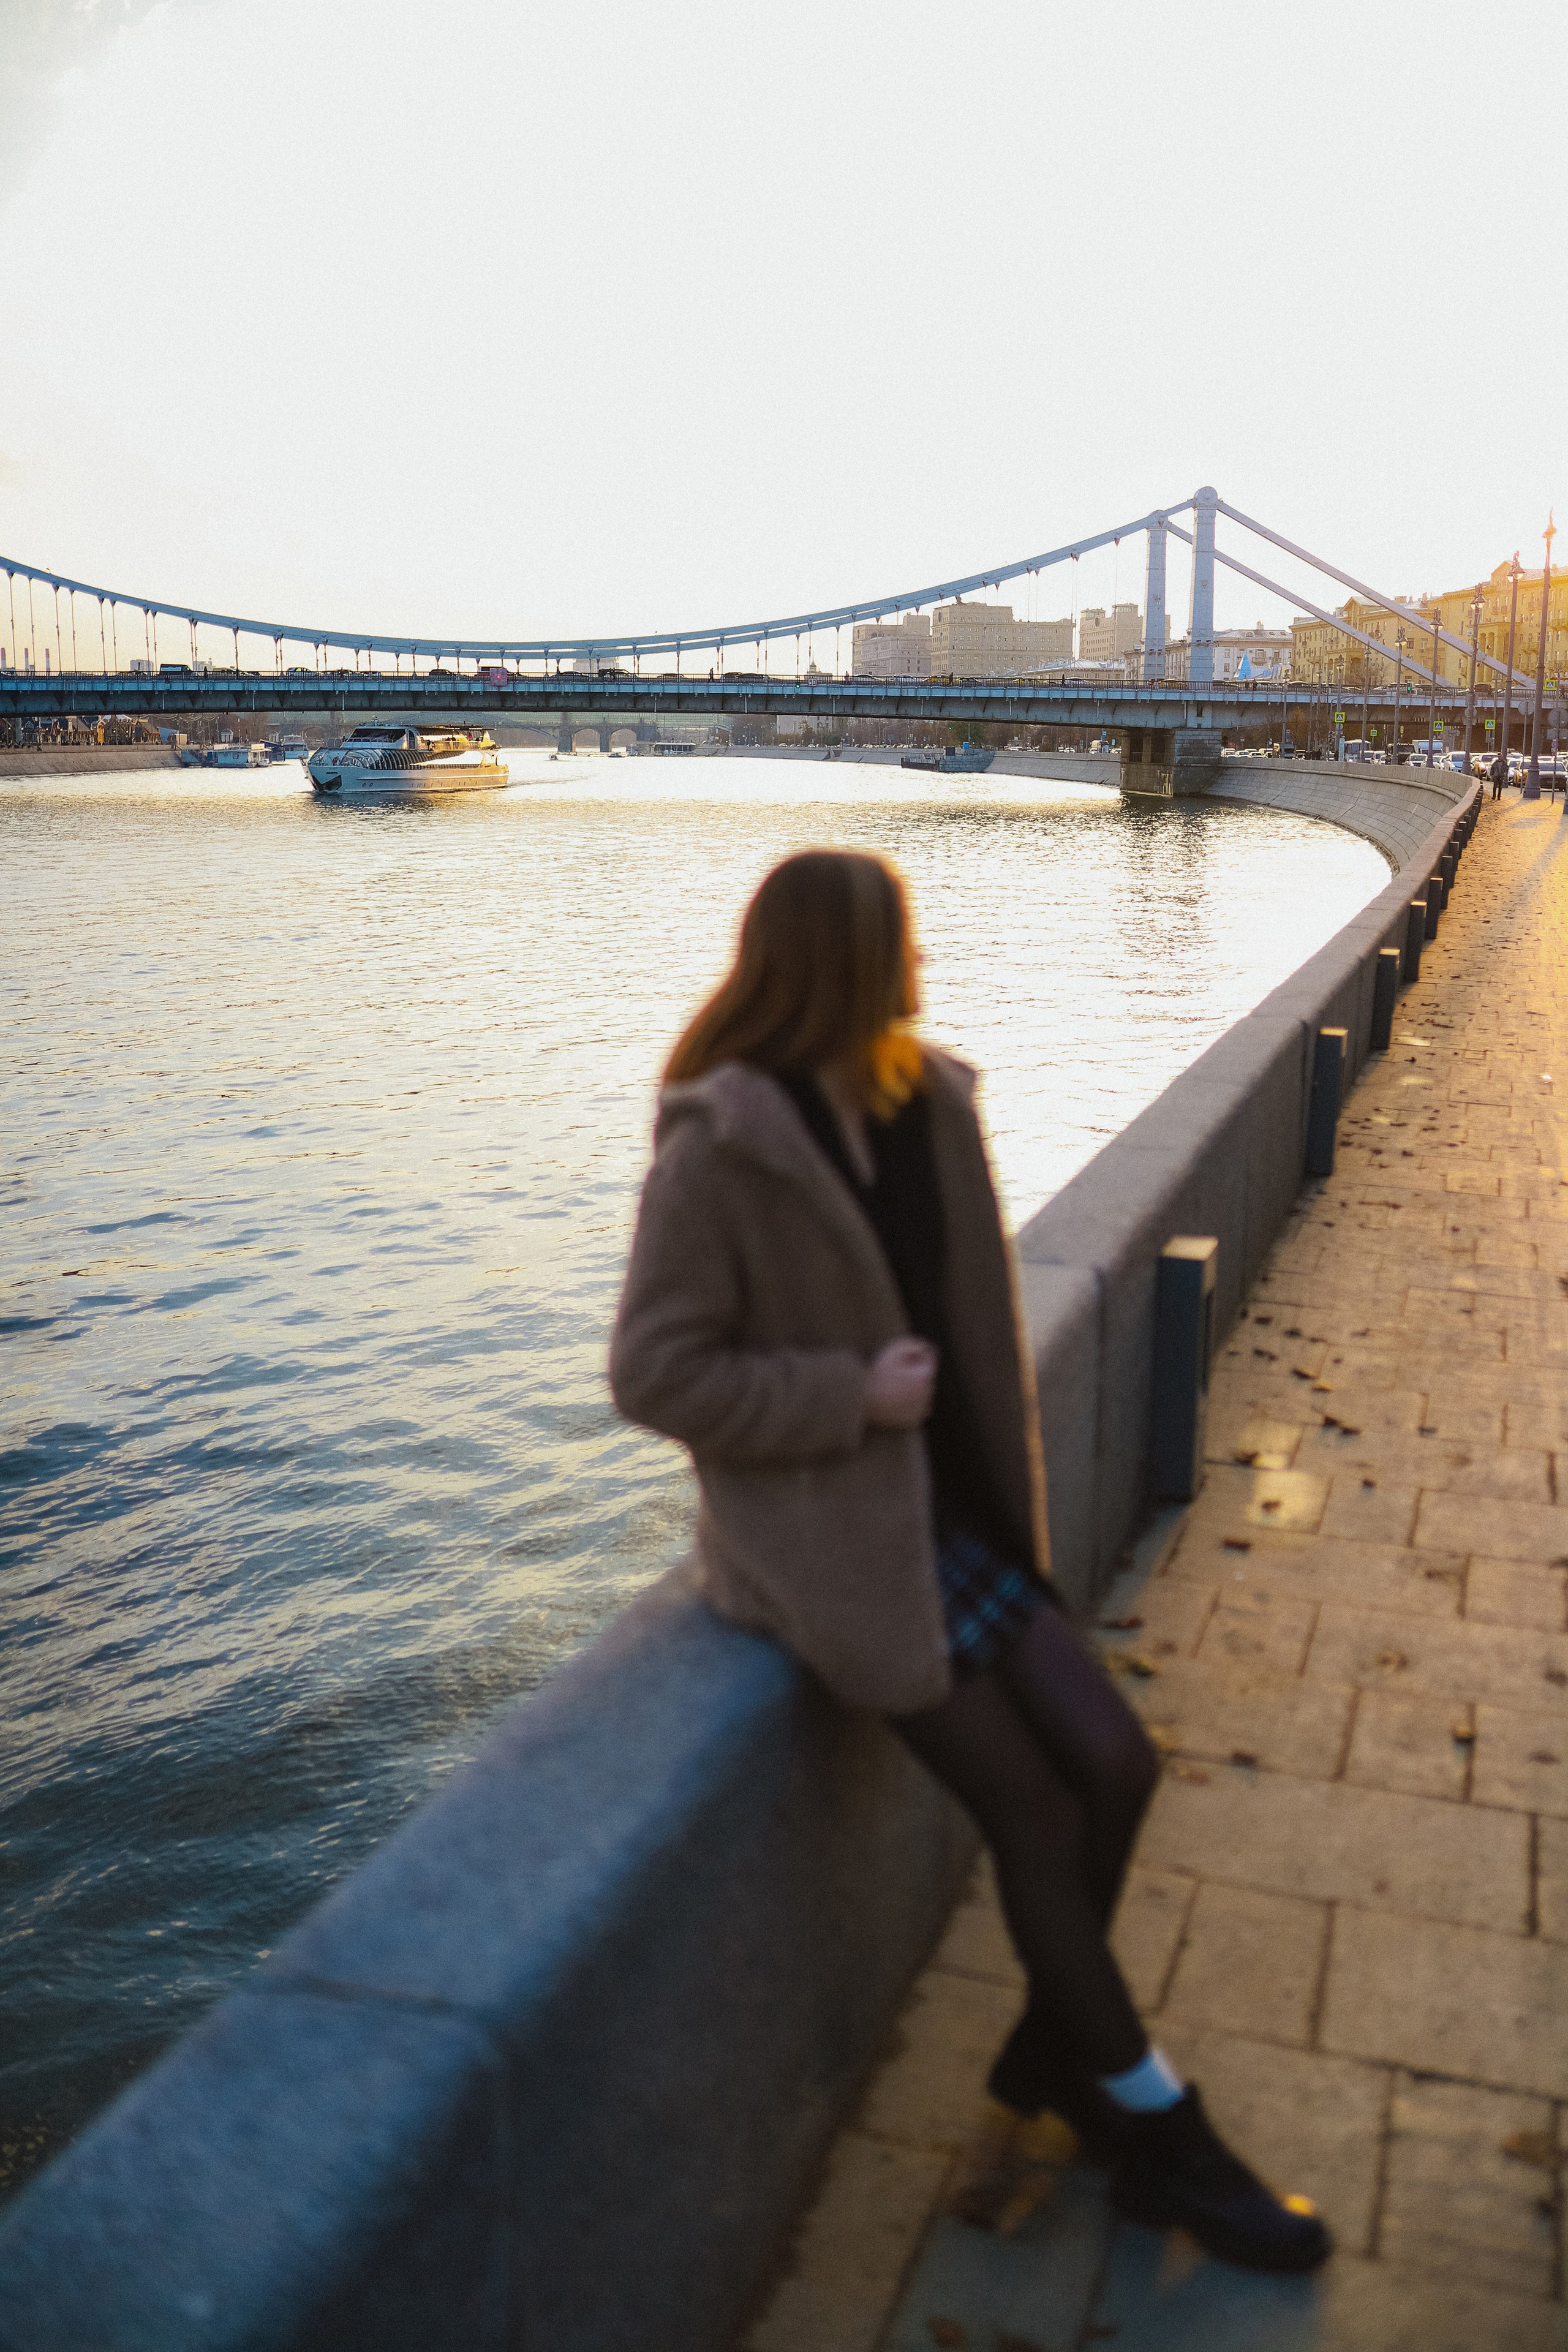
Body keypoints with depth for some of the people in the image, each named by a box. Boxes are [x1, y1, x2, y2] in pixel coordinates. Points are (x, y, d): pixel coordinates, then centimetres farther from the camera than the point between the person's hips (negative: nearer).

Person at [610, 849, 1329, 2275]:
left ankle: (1056, 2052, 26)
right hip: (827, 1539, -7)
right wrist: (855, 1396, -20)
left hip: (944, 1510, 7)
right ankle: (1160, 2140, 18)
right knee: (1035, 1812, -3)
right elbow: (654, 1374, -16)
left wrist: (1004, 1484, 2)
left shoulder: (926, 1104, 3)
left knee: (1115, 1764, 0)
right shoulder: (719, 1151, -18)